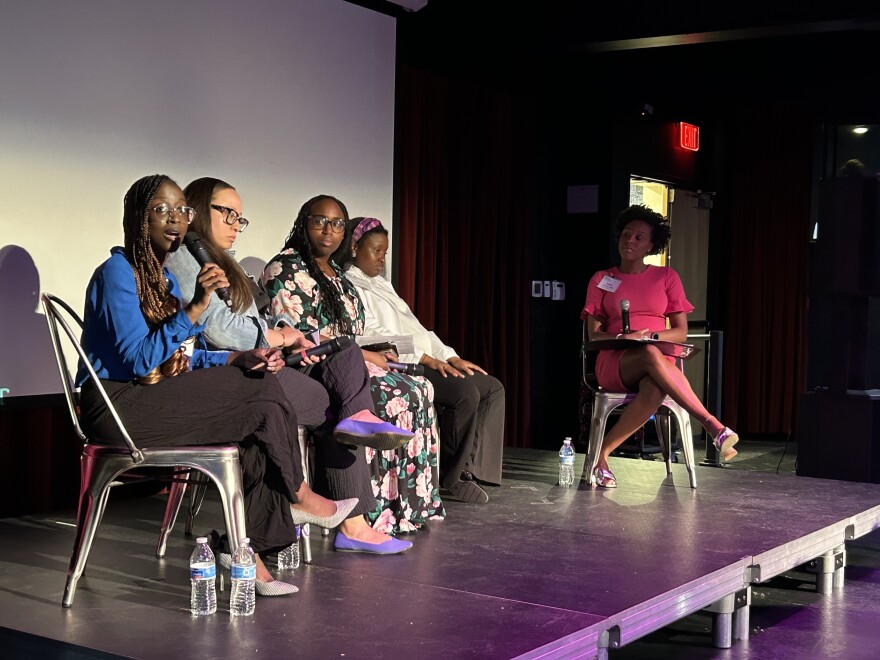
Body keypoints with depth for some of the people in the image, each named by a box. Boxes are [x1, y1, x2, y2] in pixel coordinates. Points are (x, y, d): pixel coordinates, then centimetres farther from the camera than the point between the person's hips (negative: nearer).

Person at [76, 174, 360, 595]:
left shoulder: (165, 278, 17)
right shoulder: (117, 272, -11)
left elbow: (182, 359, 18)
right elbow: (139, 360, -21)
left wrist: (239, 359, 2)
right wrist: (194, 310, -28)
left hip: (155, 401, 9)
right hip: (120, 406, -9)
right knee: (262, 395, -14)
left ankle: (247, 551, -16)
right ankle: (298, 498, 6)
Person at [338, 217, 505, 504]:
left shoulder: (381, 285, 27)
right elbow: (372, 335, -14)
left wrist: (450, 357, 8)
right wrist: (425, 358, -20)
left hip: (421, 361, 10)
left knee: (493, 388, -5)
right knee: (466, 392, -27)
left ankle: (472, 469, -11)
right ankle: (453, 476, -12)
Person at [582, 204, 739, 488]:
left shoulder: (667, 277, 15)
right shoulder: (601, 280, 16)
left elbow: (681, 331, 10)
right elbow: (594, 334, 8)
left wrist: (649, 335, -11)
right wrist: (622, 339, -14)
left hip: (659, 363, 1)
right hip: (614, 363, -1)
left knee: (654, 391, -43)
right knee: (650, 356, -41)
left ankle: (603, 452, -34)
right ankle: (713, 426, -47)